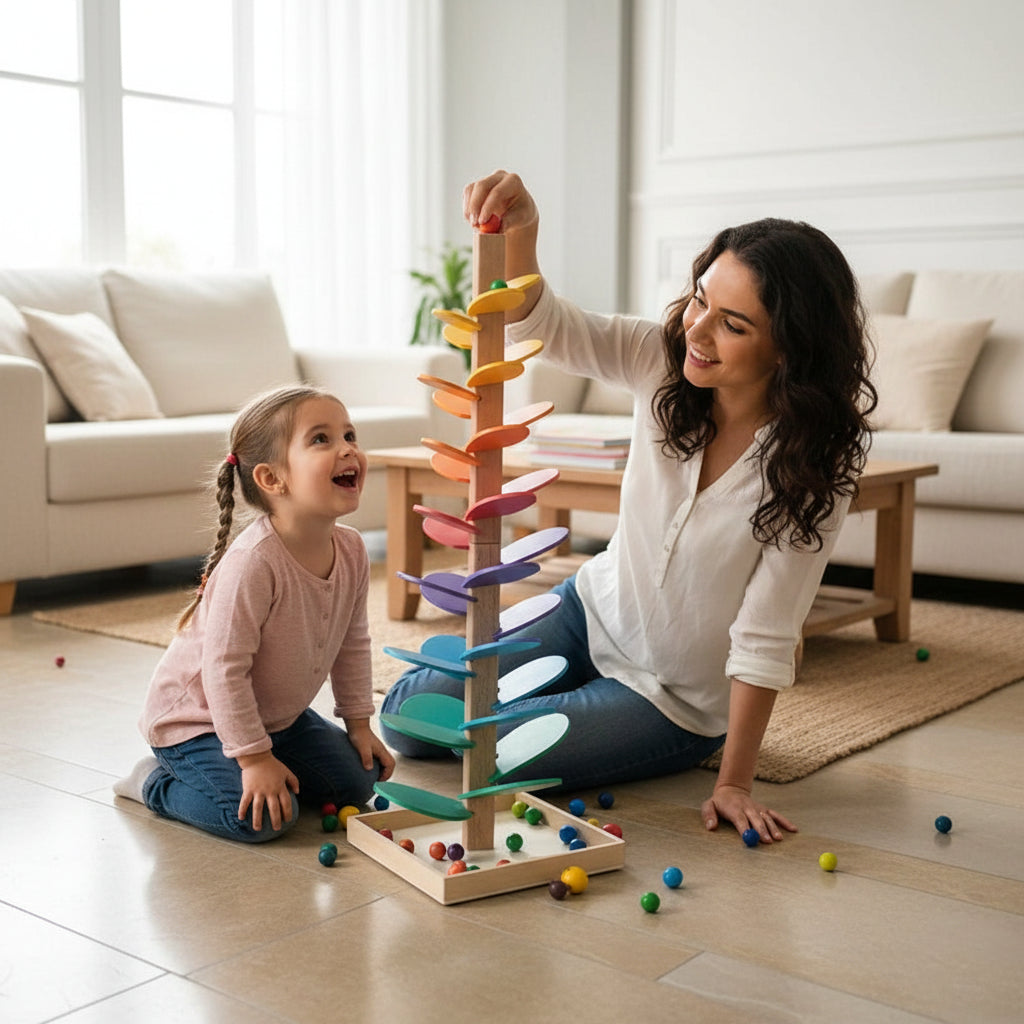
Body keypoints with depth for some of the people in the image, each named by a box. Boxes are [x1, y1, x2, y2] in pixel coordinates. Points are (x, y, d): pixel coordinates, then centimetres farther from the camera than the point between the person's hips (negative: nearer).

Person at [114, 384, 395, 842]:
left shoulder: (351, 550, -10)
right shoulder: (252, 564, -34)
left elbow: (353, 644, 5)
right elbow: (224, 669, -30)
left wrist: (359, 724, 6)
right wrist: (254, 758, -26)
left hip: (277, 714, 8)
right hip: (195, 716, -8)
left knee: (356, 780, 5)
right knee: (262, 818, -22)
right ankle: (157, 782, 3)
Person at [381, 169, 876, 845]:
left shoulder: (813, 469, -26)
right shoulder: (666, 360, -15)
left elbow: (765, 642, -23)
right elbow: (538, 326, -21)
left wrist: (735, 783, -21)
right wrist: (520, 232, -41)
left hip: (678, 699, -4)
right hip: (597, 609, 5)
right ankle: (577, 694, 27)